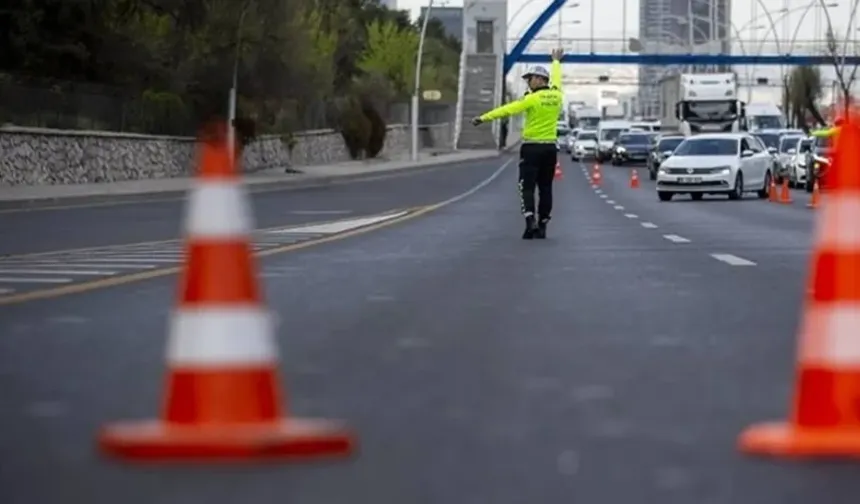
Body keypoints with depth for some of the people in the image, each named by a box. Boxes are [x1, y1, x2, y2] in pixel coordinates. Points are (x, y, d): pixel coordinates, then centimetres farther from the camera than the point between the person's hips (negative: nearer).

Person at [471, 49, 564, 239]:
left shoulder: (533, 98, -12)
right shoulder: (556, 95, 5)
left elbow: (507, 109, -18)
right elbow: (556, 79, 27)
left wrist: (484, 118, -19)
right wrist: (556, 61, 47)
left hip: (532, 148, -5)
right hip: (550, 148, 5)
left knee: (527, 187, -3)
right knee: (545, 188, 10)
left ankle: (531, 221, -20)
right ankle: (542, 226, 11)